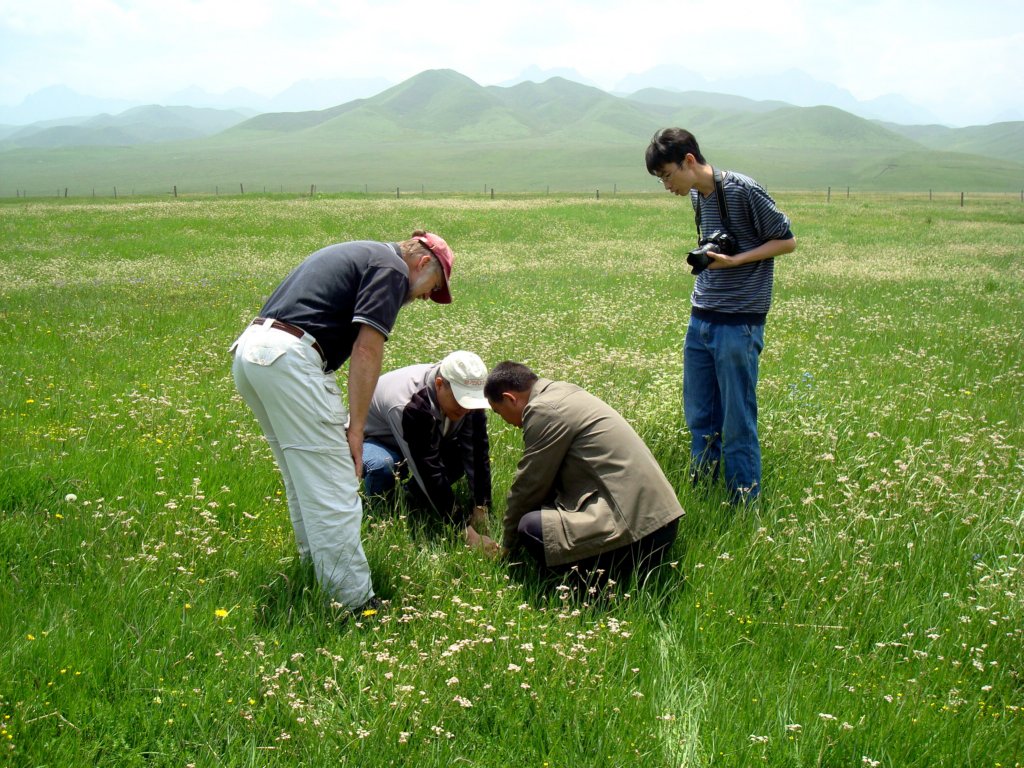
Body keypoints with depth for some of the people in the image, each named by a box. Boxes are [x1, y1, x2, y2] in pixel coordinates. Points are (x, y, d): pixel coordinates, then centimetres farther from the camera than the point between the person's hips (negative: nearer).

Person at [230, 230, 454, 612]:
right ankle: (358, 604, -3)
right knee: (333, 491, -6)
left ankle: (317, 566, 34)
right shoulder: (392, 268, -1)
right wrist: (356, 429, -7)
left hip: (249, 350, 10)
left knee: (302, 480, 22)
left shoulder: (359, 254, 27)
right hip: (289, 356, -10)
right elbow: (366, 349, -9)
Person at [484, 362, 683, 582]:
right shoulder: (564, 393, 18)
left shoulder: (543, 410, -11)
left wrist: (508, 545, 10)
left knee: (531, 526, -16)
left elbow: (529, 485, -5)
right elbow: (548, 477, 25)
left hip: (635, 526, -10)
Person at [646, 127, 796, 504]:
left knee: (737, 422, -2)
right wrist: (705, 257, 6)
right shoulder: (697, 195, 12)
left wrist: (733, 260, -16)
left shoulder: (744, 191, -12)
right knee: (699, 416, 12)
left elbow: (787, 241, -7)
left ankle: (745, 506, 8)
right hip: (700, 319, 8)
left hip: (738, 324, -7)